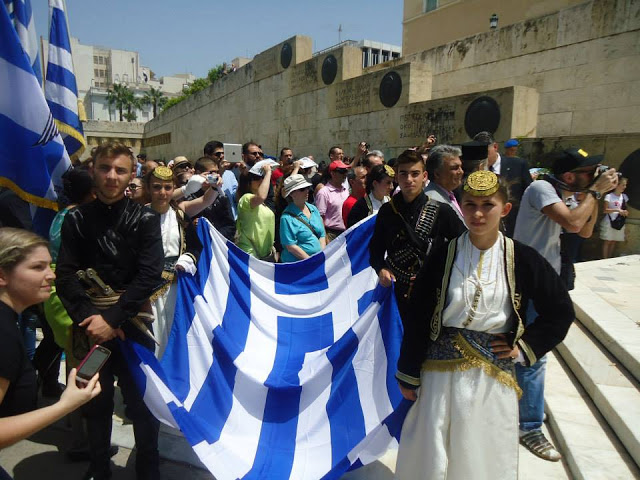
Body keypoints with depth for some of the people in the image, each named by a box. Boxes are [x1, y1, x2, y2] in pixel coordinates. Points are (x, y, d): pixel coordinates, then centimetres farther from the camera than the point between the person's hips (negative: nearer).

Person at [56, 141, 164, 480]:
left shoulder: (145, 219, -3)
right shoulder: (77, 219, 4)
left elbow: (149, 277, -11)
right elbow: (65, 276, -3)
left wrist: (112, 319, -15)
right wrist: (90, 317, -15)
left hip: (132, 323, -2)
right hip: (90, 325, 2)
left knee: (141, 401, 8)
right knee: (96, 404, 16)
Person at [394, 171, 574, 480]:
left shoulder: (522, 259, -6)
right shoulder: (443, 257, -6)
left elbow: (561, 310, 6)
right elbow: (418, 319, -2)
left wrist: (525, 347, -2)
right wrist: (408, 374, 1)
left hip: (494, 376, 0)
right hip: (441, 373, 0)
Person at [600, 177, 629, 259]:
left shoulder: (624, 196, 9)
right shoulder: (609, 196, -8)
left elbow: (625, 208, 18)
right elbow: (605, 210, -11)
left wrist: (625, 212, -3)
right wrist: (617, 210, -21)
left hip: (619, 222, 5)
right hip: (609, 222, -5)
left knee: (614, 242, 7)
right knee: (607, 241, -4)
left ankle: (610, 258, 13)